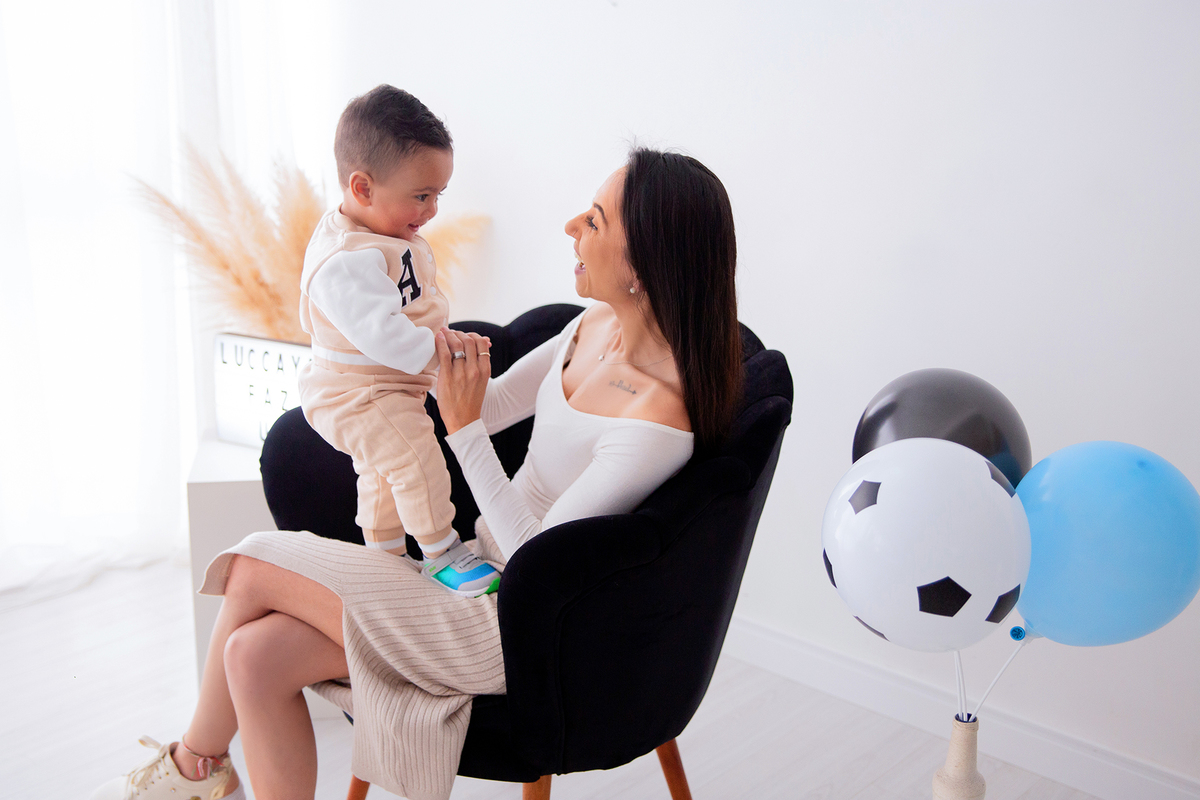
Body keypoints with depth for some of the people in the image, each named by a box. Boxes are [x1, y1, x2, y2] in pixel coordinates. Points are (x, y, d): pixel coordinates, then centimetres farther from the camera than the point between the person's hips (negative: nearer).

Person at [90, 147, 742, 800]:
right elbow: (494, 407, 12)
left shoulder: (661, 414, -27)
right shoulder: (599, 324, 0)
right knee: (255, 654, -7)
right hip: (480, 572, 8)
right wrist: (445, 356, -8)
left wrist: (463, 427, -22)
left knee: (254, 569, -7)